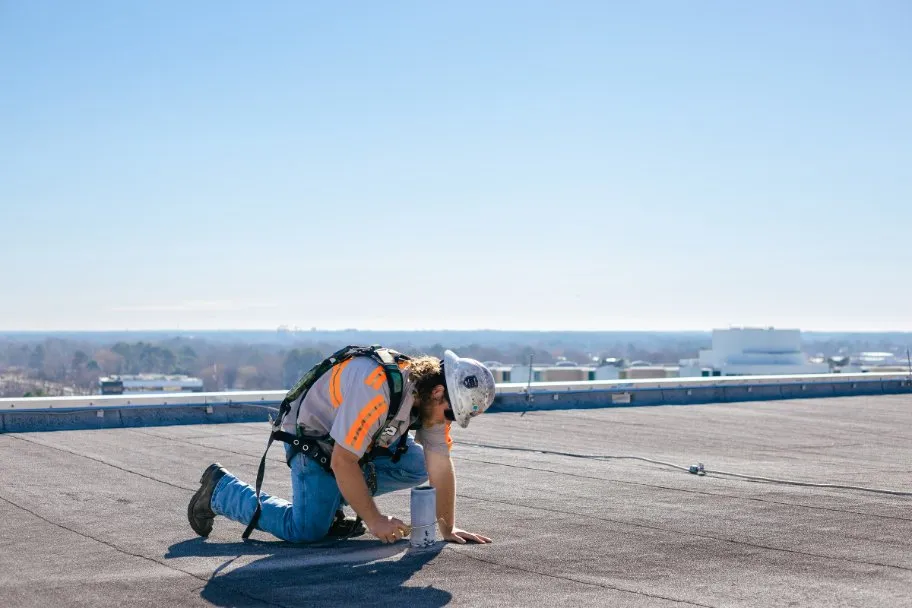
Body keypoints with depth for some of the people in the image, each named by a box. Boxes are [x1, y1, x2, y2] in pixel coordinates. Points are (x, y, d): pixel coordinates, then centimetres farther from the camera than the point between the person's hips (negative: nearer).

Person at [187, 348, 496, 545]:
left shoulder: (432, 398, -11)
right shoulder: (377, 389, -37)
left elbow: (440, 466, -4)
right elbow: (342, 463, -33)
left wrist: (448, 528, -5)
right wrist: (375, 521, -25)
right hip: (313, 437, -8)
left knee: (417, 466, -3)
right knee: (306, 530, -17)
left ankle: (331, 499, 8)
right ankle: (220, 489, 2)